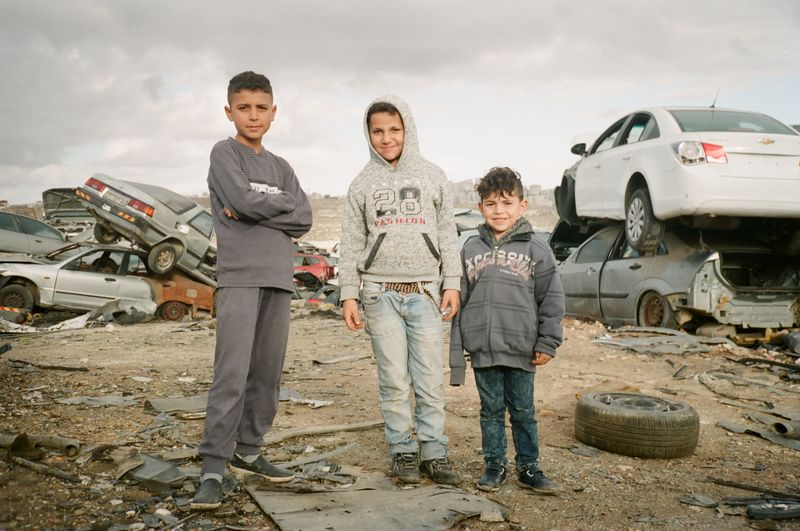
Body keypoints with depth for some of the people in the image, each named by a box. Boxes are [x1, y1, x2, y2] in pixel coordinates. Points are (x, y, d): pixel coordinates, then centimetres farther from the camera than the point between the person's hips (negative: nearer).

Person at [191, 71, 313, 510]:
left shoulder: (281, 168, 20)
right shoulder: (224, 153, 5)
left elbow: (303, 220, 6)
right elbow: (244, 200, -13)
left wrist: (257, 210, -6)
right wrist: (283, 202, 2)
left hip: (279, 278, 6)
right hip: (239, 277, -6)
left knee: (267, 374, 7)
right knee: (232, 374, -12)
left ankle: (248, 449, 20)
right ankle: (213, 468, -7)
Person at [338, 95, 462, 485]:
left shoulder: (432, 177, 9)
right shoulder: (362, 184, 7)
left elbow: (447, 235, 9)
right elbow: (351, 244, 6)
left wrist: (452, 284, 2)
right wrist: (348, 295, 0)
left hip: (424, 292, 1)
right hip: (381, 292, 0)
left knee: (431, 379, 0)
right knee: (393, 379, 2)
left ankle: (433, 451, 11)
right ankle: (402, 450, 14)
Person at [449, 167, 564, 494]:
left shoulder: (535, 249, -1)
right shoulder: (470, 249, 5)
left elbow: (552, 298, 0)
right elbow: (460, 303, 7)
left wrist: (548, 342, -5)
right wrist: (456, 355, 5)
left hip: (521, 351, -2)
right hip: (483, 350, 2)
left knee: (523, 412, 10)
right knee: (491, 411, 12)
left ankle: (529, 468, 24)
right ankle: (494, 466, 25)